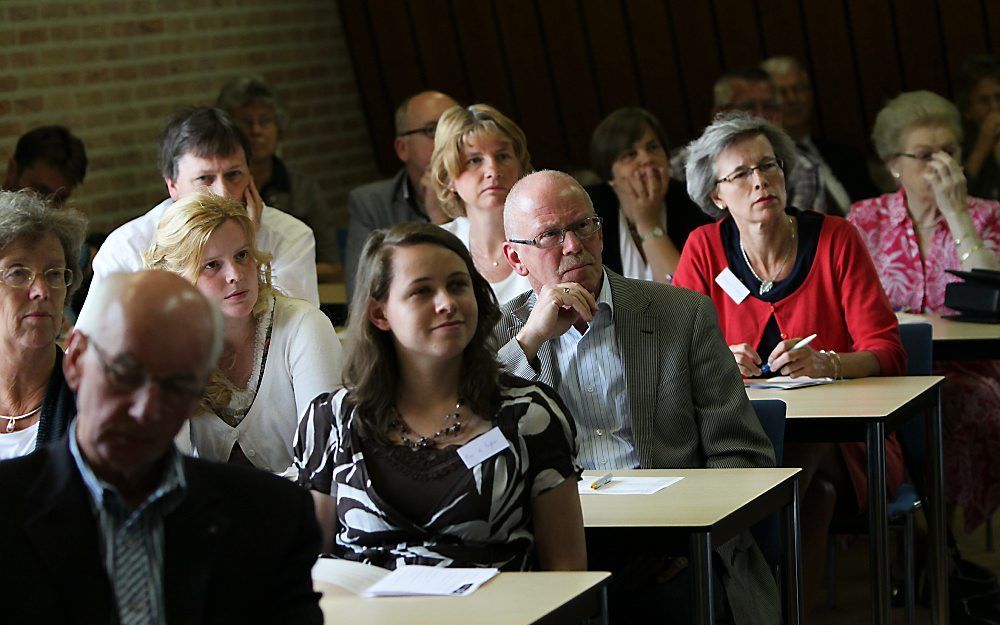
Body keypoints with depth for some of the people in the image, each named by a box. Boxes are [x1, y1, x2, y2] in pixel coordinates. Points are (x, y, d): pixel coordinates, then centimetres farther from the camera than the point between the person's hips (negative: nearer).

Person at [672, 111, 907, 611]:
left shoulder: (835, 240, 1)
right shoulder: (705, 249, 4)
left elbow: (886, 352, -4)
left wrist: (824, 363, -25)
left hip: (839, 442, 0)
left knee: (805, 450, -34)